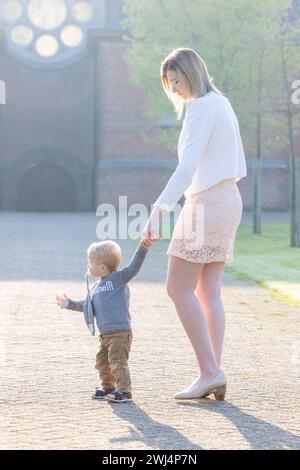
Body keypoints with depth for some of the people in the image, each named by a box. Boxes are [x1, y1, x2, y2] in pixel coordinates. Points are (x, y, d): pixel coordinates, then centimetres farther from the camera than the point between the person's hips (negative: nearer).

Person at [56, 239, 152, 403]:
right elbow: (86, 305, 29)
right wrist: (69, 304, 30)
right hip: (105, 334, 9)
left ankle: (124, 391, -6)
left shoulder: (119, 278, -6)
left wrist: (142, 248, -30)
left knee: (117, 361, -11)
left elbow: (133, 267, -18)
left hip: (120, 332, -9)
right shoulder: (95, 287, 17)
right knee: (102, 361, 17)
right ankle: (108, 387, 33)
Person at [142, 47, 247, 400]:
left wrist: (159, 210, -32)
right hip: (228, 199, 10)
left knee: (179, 289, -7)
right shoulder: (222, 103, 16)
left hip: (206, 201, -10)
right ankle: (214, 376, 5)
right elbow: (239, 167, 20)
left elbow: (188, 166, -25)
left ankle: (209, 372, -10)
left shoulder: (201, 108, -13)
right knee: (208, 293, 7)